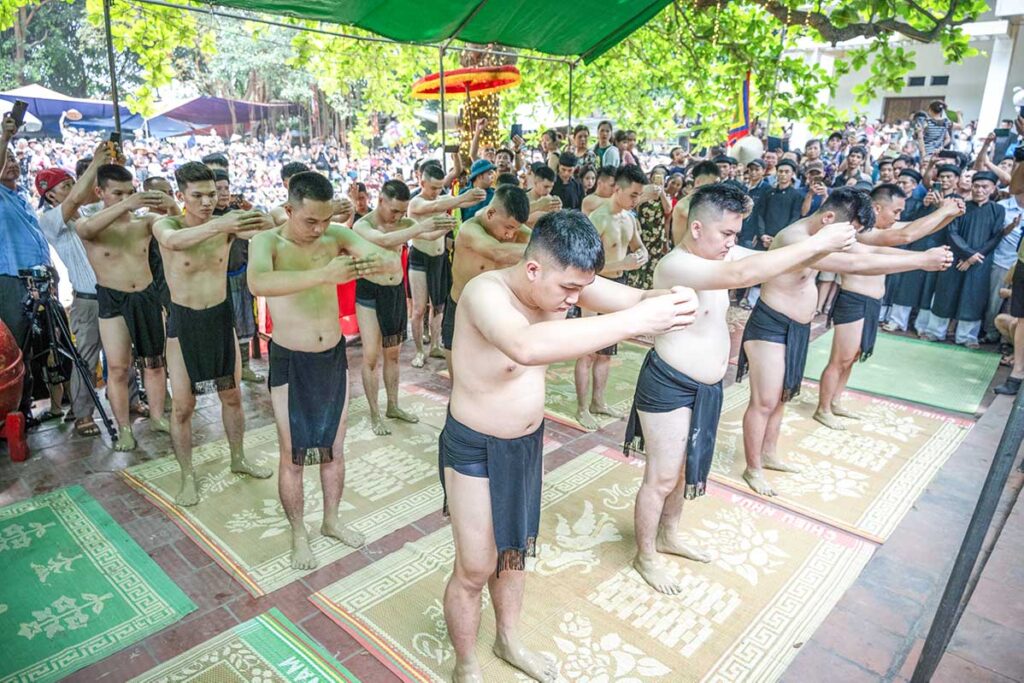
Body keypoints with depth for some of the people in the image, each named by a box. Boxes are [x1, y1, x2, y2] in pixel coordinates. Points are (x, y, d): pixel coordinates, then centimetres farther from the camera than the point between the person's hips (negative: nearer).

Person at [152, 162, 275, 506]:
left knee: (232, 396, 15)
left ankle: (238, 459, 36)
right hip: (184, 322, -2)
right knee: (182, 406, 4)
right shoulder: (166, 225, -13)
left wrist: (262, 220, -49)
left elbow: (267, 232, -25)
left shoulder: (226, 224, -6)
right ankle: (188, 478, 23)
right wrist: (220, 226, -55)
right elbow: (175, 240, -39)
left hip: (222, 317, 3)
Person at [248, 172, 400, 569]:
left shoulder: (336, 236, -7)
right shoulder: (268, 242, -17)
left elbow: (393, 260, -16)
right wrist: (323, 275, -53)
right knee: (293, 456, 10)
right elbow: (258, 283, -40)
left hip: (334, 357, 4)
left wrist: (378, 264, -41)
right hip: (291, 363, -3)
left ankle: (332, 520, 40)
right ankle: (299, 535, 32)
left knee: (334, 448, 18)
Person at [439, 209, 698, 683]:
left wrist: (667, 300, -38)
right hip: (475, 448, -6)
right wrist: (634, 322, -54)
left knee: (516, 550, 24)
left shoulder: (565, 280, -11)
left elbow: (636, 298, -14)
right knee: (476, 568, 8)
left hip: (528, 441, 7)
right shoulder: (485, 292, -33)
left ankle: (508, 639, 50)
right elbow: (526, 346, -54)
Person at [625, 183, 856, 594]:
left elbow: (783, 262, 0)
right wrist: (815, 242, -35)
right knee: (662, 478, 6)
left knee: (686, 467, 24)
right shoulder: (677, 265, -26)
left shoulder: (720, 254, 1)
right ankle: (645, 556, 27)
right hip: (669, 386, -9)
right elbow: (742, 275, -41)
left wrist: (826, 246, -19)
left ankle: (669, 534, 45)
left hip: (706, 386, 9)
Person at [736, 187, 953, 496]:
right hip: (770, 327, -10)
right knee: (764, 402, 0)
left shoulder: (822, 234, 3)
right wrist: (921, 261, -28)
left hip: (797, 329, 10)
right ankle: (753, 469, 14)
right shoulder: (795, 239, -28)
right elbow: (856, 264, -34)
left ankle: (769, 454, 35)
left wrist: (921, 256, -8)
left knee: (780, 397, 19)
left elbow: (869, 251, 5)